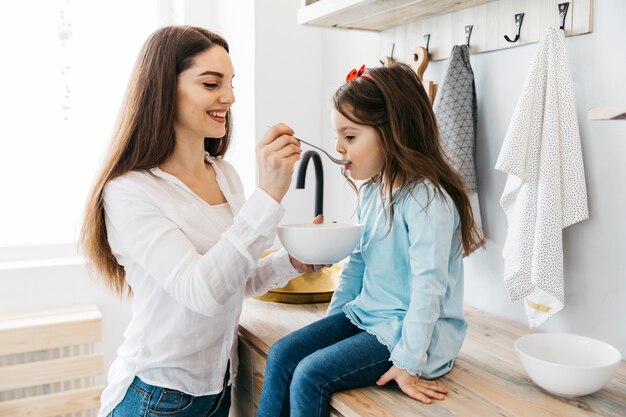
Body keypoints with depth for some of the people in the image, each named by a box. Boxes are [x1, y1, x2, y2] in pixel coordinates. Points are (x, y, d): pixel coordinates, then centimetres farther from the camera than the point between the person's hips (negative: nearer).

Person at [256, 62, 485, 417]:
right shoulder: (371, 190, 6)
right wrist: (331, 320, 13)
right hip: (365, 315, 9)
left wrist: (408, 364, -23)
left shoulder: (426, 198, -23)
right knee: (282, 354, -3)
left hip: (406, 331, -8)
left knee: (310, 376, -18)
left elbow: (428, 287, -25)